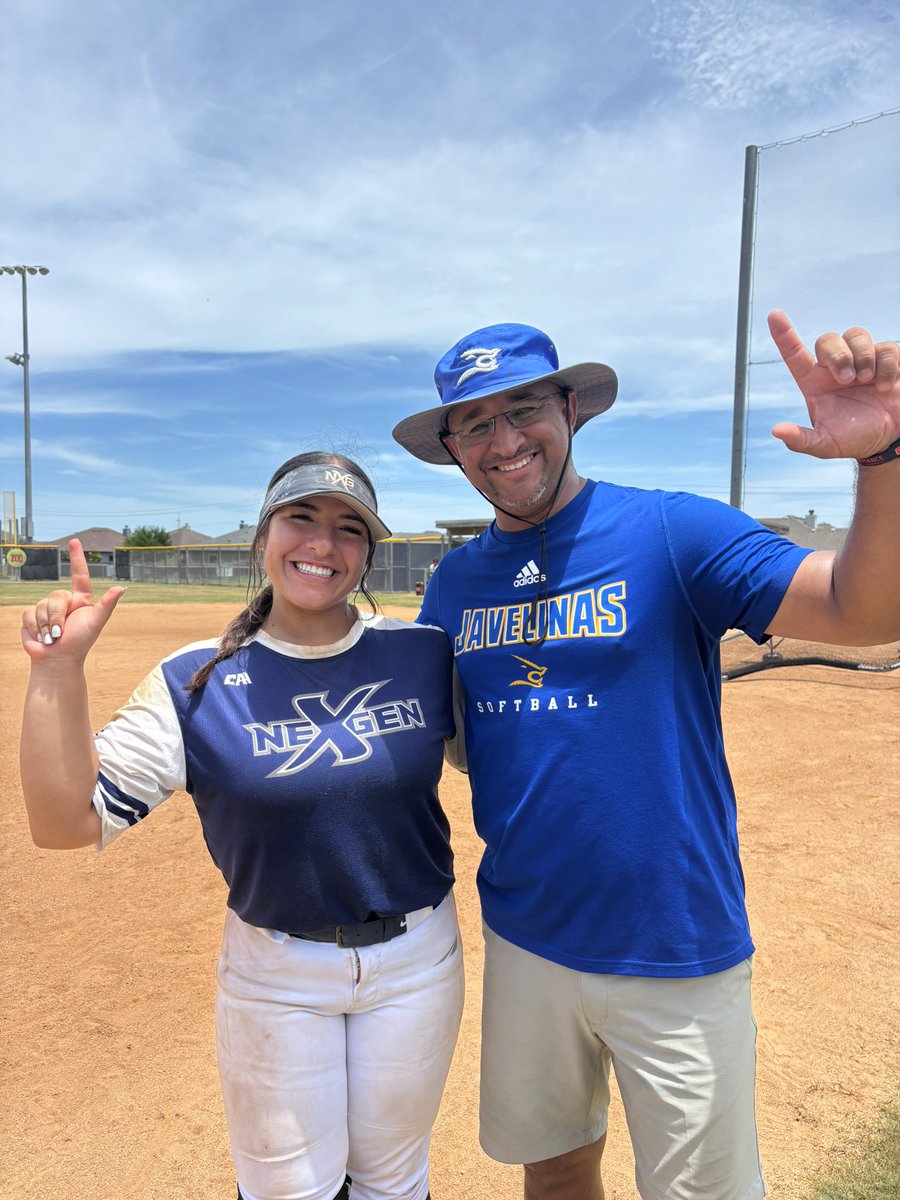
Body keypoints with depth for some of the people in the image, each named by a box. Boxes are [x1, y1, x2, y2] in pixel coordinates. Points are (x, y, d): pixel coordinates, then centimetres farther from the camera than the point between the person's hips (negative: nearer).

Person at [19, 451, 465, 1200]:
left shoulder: (422, 655, -10)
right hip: (273, 973, -1)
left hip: (417, 961, 2)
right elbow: (64, 822, -14)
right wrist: (59, 670, -24)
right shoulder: (196, 682, -13)